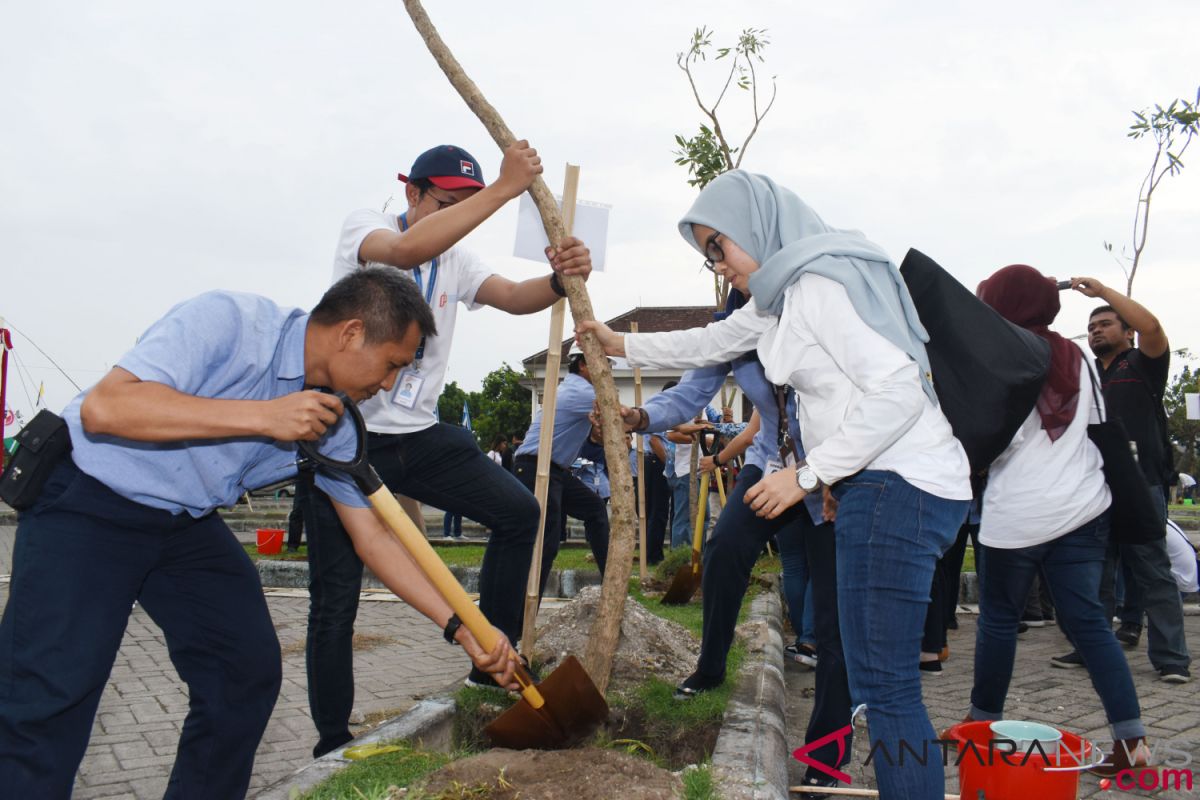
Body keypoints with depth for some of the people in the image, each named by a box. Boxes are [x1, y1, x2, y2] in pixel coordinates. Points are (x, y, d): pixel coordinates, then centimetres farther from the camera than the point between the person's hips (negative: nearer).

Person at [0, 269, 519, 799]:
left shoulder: (332, 424, -3)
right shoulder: (227, 321, -23)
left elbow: (374, 538, 2)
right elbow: (103, 407, -32)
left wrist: (462, 627, -4)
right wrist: (264, 415, -34)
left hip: (189, 523, 7)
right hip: (87, 500, -7)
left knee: (250, 672, 0)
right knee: (53, 691, -17)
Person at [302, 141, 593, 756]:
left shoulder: (455, 260, 10)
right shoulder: (364, 226, -8)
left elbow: (514, 298, -7)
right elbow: (407, 250, -32)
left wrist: (560, 279, -29)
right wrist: (505, 187, -34)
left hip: (419, 434, 6)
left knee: (519, 511, -4)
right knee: (335, 602, -2)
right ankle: (332, 746, 15)